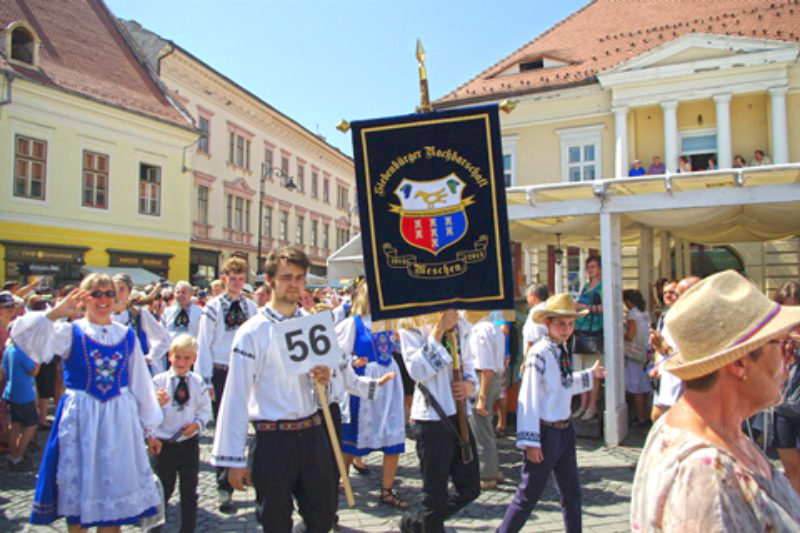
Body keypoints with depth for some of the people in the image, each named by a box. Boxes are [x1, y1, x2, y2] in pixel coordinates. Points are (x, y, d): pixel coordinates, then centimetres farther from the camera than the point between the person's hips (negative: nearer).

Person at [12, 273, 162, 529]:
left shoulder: (127, 335, 5)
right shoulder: (70, 332, -2)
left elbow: (140, 381, 8)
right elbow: (22, 333, -17)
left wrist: (149, 424, 10)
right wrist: (56, 312, -22)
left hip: (118, 419, 2)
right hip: (81, 419, -2)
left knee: (114, 486, 11)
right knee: (79, 490, 8)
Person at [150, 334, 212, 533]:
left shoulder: (198, 382, -1)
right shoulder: (159, 381, -8)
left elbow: (205, 410, 5)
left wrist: (198, 423, -14)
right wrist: (158, 403, -30)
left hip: (190, 443, 2)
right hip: (165, 443, -2)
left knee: (189, 491, 10)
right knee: (164, 488, 9)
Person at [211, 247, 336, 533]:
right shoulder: (252, 332, -11)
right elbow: (236, 396, -11)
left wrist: (325, 378, -8)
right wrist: (233, 458, -11)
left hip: (313, 434, 4)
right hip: (273, 441, -4)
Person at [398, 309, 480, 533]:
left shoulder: (461, 326, 9)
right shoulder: (412, 327, -9)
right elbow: (416, 370, -20)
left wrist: (470, 384, -5)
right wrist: (438, 331, -22)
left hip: (460, 413, 7)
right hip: (432, 416, -6)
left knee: (470, 488, 12)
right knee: (436, 492, 6)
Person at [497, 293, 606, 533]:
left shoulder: (563, 351, 5)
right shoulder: (539, 353, -20)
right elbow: (528, 398, -20)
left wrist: (589, 375, 24)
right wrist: (531, 441, -20)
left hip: (565, 430, 8)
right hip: (545, 432, -8)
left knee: (571, 492, 19)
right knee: (529, 494, 3)